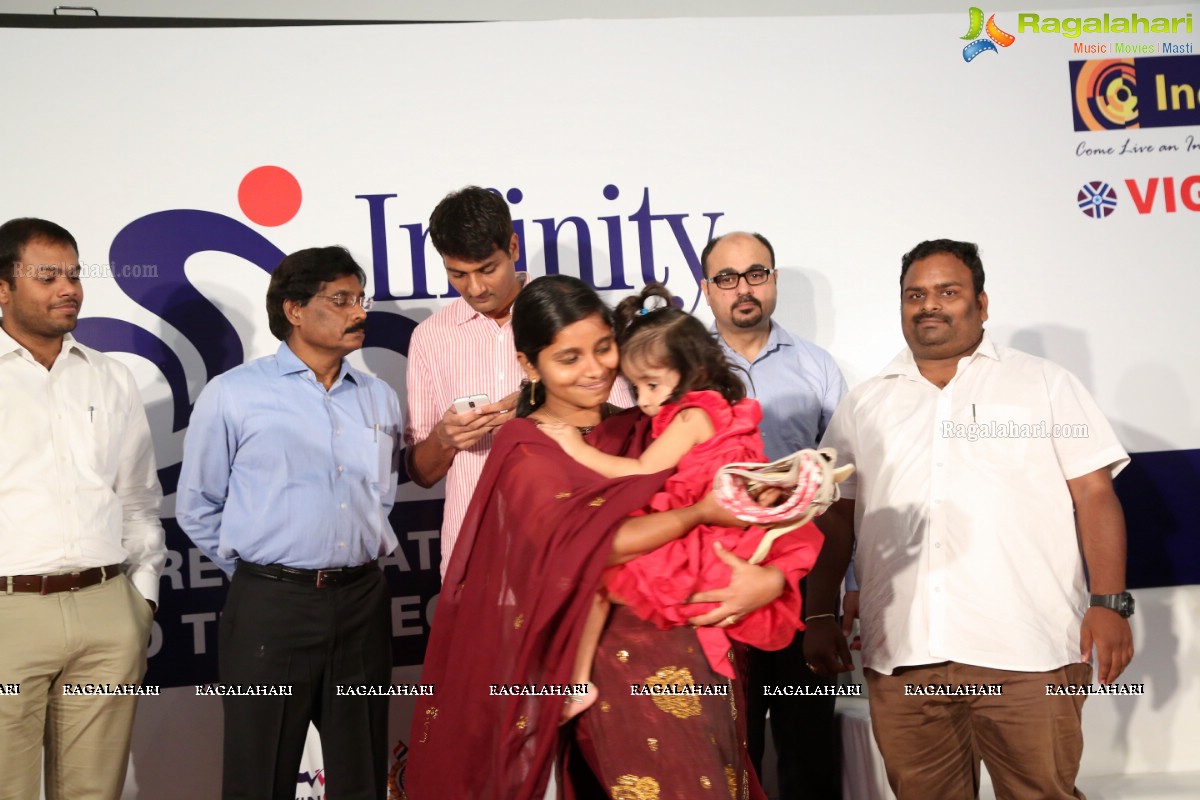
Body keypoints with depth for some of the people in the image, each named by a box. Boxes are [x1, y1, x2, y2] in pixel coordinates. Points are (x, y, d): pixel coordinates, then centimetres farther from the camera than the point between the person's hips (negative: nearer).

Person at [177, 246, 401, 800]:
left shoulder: (380, 400, 9)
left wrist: (360, 559, 13)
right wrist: (258, 572, 3)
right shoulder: (232, 395, -4)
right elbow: (197, 506, 2)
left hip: (363, 602, 4)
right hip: (271, 607, -3)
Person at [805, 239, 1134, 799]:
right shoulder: (863, 405, 15)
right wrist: (821, 618, 8)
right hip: (901, 658, 2)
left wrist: (1109, 603, -6)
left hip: (1028, 650, -2)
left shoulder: (1046, 384, 9)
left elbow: (1093, 494, 4)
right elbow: (836, 517, 14)